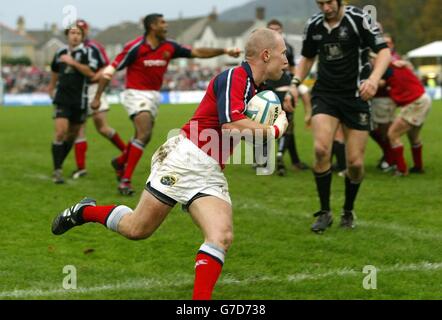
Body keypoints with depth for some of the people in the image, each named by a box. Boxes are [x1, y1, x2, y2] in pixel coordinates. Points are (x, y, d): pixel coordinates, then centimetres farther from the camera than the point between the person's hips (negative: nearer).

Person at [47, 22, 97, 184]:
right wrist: (51, 87, 37)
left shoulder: (86, 52, -4)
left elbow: (91, 72, -19)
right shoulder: (60, 53, 8)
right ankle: (57, 170, -10)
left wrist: (73, 62, -21)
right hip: (62, 99, 1)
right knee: (60, 132, -13)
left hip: (79, 100, -1)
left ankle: (59, 164, 26)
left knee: (72, 134, 9)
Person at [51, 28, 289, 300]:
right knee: (136, 229, 2)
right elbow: (232, 125, -28)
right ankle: (85, 211, 28)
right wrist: (276, 130, -14)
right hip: (186, 158, -8)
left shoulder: (256, 91, 15)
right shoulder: (234, 77, -13)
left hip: (211, 174, 8)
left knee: (222, 237, -15)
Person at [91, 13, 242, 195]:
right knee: (144, 134, -22)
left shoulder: (169, 47, -1)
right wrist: (97, 97, -14)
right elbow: (110, 70, -12)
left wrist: (224, 51, -6)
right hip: (136, 93, -7)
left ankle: (120, 162, 44)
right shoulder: (135, 47, -17)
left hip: (154, 95, 7)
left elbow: (197, 52, 3)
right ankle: (125, 180, -17)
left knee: (144, 136, 16)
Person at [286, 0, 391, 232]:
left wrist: (374, 78, -29)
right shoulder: (313, 26, 4)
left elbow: (384, 51, -11)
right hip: (325, 95, 3)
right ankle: (325, 213, -4)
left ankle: (348, 212, 25)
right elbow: (307, 58, 20)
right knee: (321, 149, -20)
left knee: (355, 162, -2)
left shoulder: (358, 19, -10)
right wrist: (294, 85, 5)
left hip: (356, 96, -2)